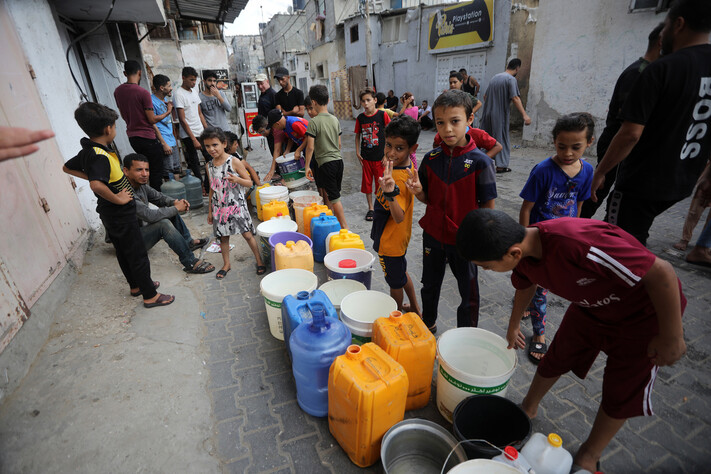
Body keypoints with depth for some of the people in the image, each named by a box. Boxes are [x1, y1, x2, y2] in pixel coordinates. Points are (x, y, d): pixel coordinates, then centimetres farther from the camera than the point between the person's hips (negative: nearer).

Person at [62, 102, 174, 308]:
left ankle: (136, 285, 39)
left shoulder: (87, 152, 3)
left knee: (123, 251, 21)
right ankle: (150, 296, 14)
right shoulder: (100, 156, -27)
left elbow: (67, 168, 21)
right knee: (138, 255, 2)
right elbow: (97, 185, -43)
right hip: (121, 214, -9)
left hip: (109, 215, 10)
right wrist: (118, 199, -28)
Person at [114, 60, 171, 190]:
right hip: (147, 137, -7)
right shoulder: (143, 93, -16)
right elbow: (152, 120, -14)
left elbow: (123, 116, 15)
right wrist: (167, 112, 2)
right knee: (156, 172, 1)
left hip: (131, 137, 7)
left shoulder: (117, 91, 6)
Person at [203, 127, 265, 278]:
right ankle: (226, 264, 29)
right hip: (219, 207, 4)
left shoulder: (234, 162, -10)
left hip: (236, 205, -4)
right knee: (223, 236, 12)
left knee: (247, 234, -1)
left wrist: (237, 179, -27)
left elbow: (249, 182, -6)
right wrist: (210, 210, 15)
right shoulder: (209, 165, 5)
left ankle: (259, 260, 16)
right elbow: (212, 189, 13)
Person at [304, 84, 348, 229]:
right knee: (334, 194, 18)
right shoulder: (335, 120, 8)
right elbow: (339, 144, 13)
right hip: (339, 160, 6)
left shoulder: (314, 122, -11)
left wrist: (307, 166, -6)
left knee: (334, 197, -2)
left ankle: (345, 227, 0)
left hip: (326, 163, -6)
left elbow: (310, 147, -14)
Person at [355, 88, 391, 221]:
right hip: (366, 157, 3)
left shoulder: (382, 115, -7)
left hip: (380, 157, -3)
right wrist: (357, 152, 4)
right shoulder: (360, 118, 2)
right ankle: (370, 208, 24)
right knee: (367, 183, 9)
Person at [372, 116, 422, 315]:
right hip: (398, 238, 10)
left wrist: (390, 193, -56)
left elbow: (399, 217, -43)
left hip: (390, 241, -10)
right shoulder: (408, 167, -2)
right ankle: (415, 309, 48)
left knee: (395, 282, 13)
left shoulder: (399, 178, -32)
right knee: (401, 273, 28)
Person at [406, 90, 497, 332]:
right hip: (433, 235, 4)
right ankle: (428, 324, 48)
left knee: (468, 295, 14)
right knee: (430, 286, 22)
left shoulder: (480, 161, -15)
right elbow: (427, 199, 4)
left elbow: (488, 206, -11)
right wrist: (418, 191, -17)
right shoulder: (431, 159, -4)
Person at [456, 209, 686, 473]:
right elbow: (525, 286, 5)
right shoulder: (523, 246, -19)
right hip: (591, 306, 6)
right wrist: (513, 326, 22)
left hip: (643, 314, -5)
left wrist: (671, 338, -20)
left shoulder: (577, 245, -46)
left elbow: (662, 272, -33)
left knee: (621, 393, 7)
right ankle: (528, 410, 40)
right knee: (555, 360, 15)